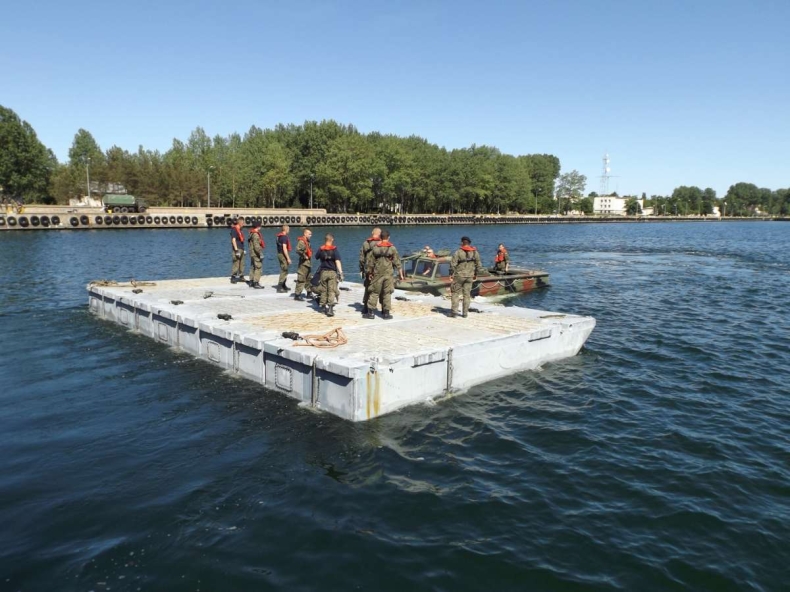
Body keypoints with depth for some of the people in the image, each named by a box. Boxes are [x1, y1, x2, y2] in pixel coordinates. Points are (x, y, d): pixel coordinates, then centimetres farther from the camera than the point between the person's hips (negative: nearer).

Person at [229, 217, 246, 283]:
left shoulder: (239, 230, 17)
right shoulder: (234, 229, -12)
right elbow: (233, 240, -18)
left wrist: (243, 249, 22)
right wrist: (236, 250, -23)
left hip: (241, 249, 10)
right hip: (237, 249, -10)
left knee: (241, 264, 13)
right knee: (236, 264, -10)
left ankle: (241, 277, 21)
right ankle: (233, 278, -7)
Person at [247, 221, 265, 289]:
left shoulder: (252, 233, 13)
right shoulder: (255, 234, -19)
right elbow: (256, 245, -25)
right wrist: (260, 254, -23)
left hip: (252, 254, 11)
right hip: (256, 254, -11)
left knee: (252, 267, 16)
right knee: (258, 268, -8)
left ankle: (251, 282, 23)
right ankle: (256, 283, -8)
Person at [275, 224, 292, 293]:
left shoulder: (279, 236, 10)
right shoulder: (284, 237, -18)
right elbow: (284, 248, -23)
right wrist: (288, 258, -20)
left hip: (279, 254, 10)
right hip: (283, 255, -10)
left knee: (284, 271, 20)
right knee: (284, 271, -5)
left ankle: (283, 286, 30)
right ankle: (279, 288, -5)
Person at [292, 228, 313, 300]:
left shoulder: (307, 242, 15)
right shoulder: (301, 241, -16)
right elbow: (298, 250, -32)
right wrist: (304, 256, -22)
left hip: (308, 263, 10)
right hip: (303, 263, -10)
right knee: (301, 279, -9)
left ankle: (309, 293, 31)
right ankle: (297, 295, -6)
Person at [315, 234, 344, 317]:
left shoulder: (321, 249, 2)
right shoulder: (335, 249, -7)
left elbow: (316, 257, 18)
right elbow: (337, 261, -16)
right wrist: (340, 272, -18)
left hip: (323, 272, 3)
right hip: (332, 272, -3)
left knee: (323, 290, 13)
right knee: (332, 290, -3)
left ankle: (323, 306, 23)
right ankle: (330, 308, -12)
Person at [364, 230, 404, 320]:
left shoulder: (375, 247, 1)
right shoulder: (392, 248, -4)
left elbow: (370, 261, 6)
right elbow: (397, 262, -3)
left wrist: (369, 272, 17)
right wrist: (400, 273, 5)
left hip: (377, 274, 1)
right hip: (388, 274, -1)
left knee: (374, 292, 7)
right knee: (387, 293, 5)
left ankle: (370, 312, 6)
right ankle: (386, 313, 7)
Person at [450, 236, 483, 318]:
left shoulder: (458, 252, -8)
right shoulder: (475, 252, 4)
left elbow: (453, 264, -9)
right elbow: (478, 265, 8)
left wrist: (451, 274, 2)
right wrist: (475, 274, 19)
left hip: (459, 275, -3)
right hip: (470, 276, 3)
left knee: (455, 293, 6)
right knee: (467, 294, 8)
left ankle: (454, 310, -2)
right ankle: (465, 313, 9)